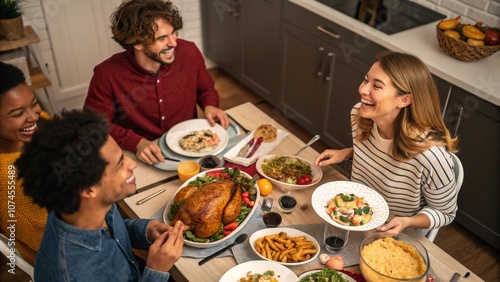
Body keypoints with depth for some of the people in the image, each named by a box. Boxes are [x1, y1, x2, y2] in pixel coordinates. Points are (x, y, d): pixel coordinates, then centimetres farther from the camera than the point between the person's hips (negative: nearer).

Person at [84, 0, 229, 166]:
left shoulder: (189, 53, -11)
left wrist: (210, 107, -12)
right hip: (142, 159, -3)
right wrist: (137, 143, -23)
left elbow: (206, 89, 9)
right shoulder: (107, 75, -20)